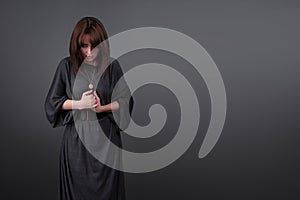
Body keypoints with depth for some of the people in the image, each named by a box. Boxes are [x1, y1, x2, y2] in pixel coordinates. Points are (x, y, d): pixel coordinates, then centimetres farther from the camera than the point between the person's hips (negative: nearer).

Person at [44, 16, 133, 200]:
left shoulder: (112, 66, -4)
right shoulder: (67, 66, -4)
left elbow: (126, 100, 0)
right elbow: (52, 101, 1)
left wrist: (102, 107, -15)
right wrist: (79, 104, -13)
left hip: (106, 134, 0)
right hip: (76, 135, 0)